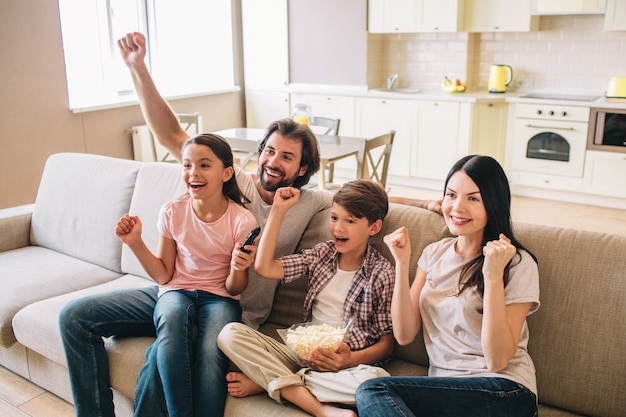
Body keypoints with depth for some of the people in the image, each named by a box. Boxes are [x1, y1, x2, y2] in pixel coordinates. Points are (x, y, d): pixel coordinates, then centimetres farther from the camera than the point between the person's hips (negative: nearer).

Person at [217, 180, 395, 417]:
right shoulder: (322, 253, 9)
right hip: (303, 353, 4)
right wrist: (278, 211, 0)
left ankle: (266, 380, -20)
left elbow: (387, 343, -2)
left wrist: (351, 360, -20)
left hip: (347, 364, -3)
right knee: (230, 334, -16)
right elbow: (264, 268, -2)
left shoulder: (381, 274, -3)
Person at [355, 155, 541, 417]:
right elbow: (404, 335, 2)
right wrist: (402, 263, -8)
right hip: (443, 385, 5)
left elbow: (497, 360, -14)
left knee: (373, 391, -25)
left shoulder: (518, 264, -6)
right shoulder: (435, 253, 10)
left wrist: (493, 275, -22)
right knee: (371, 392, -28)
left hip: (503, 392, -5)